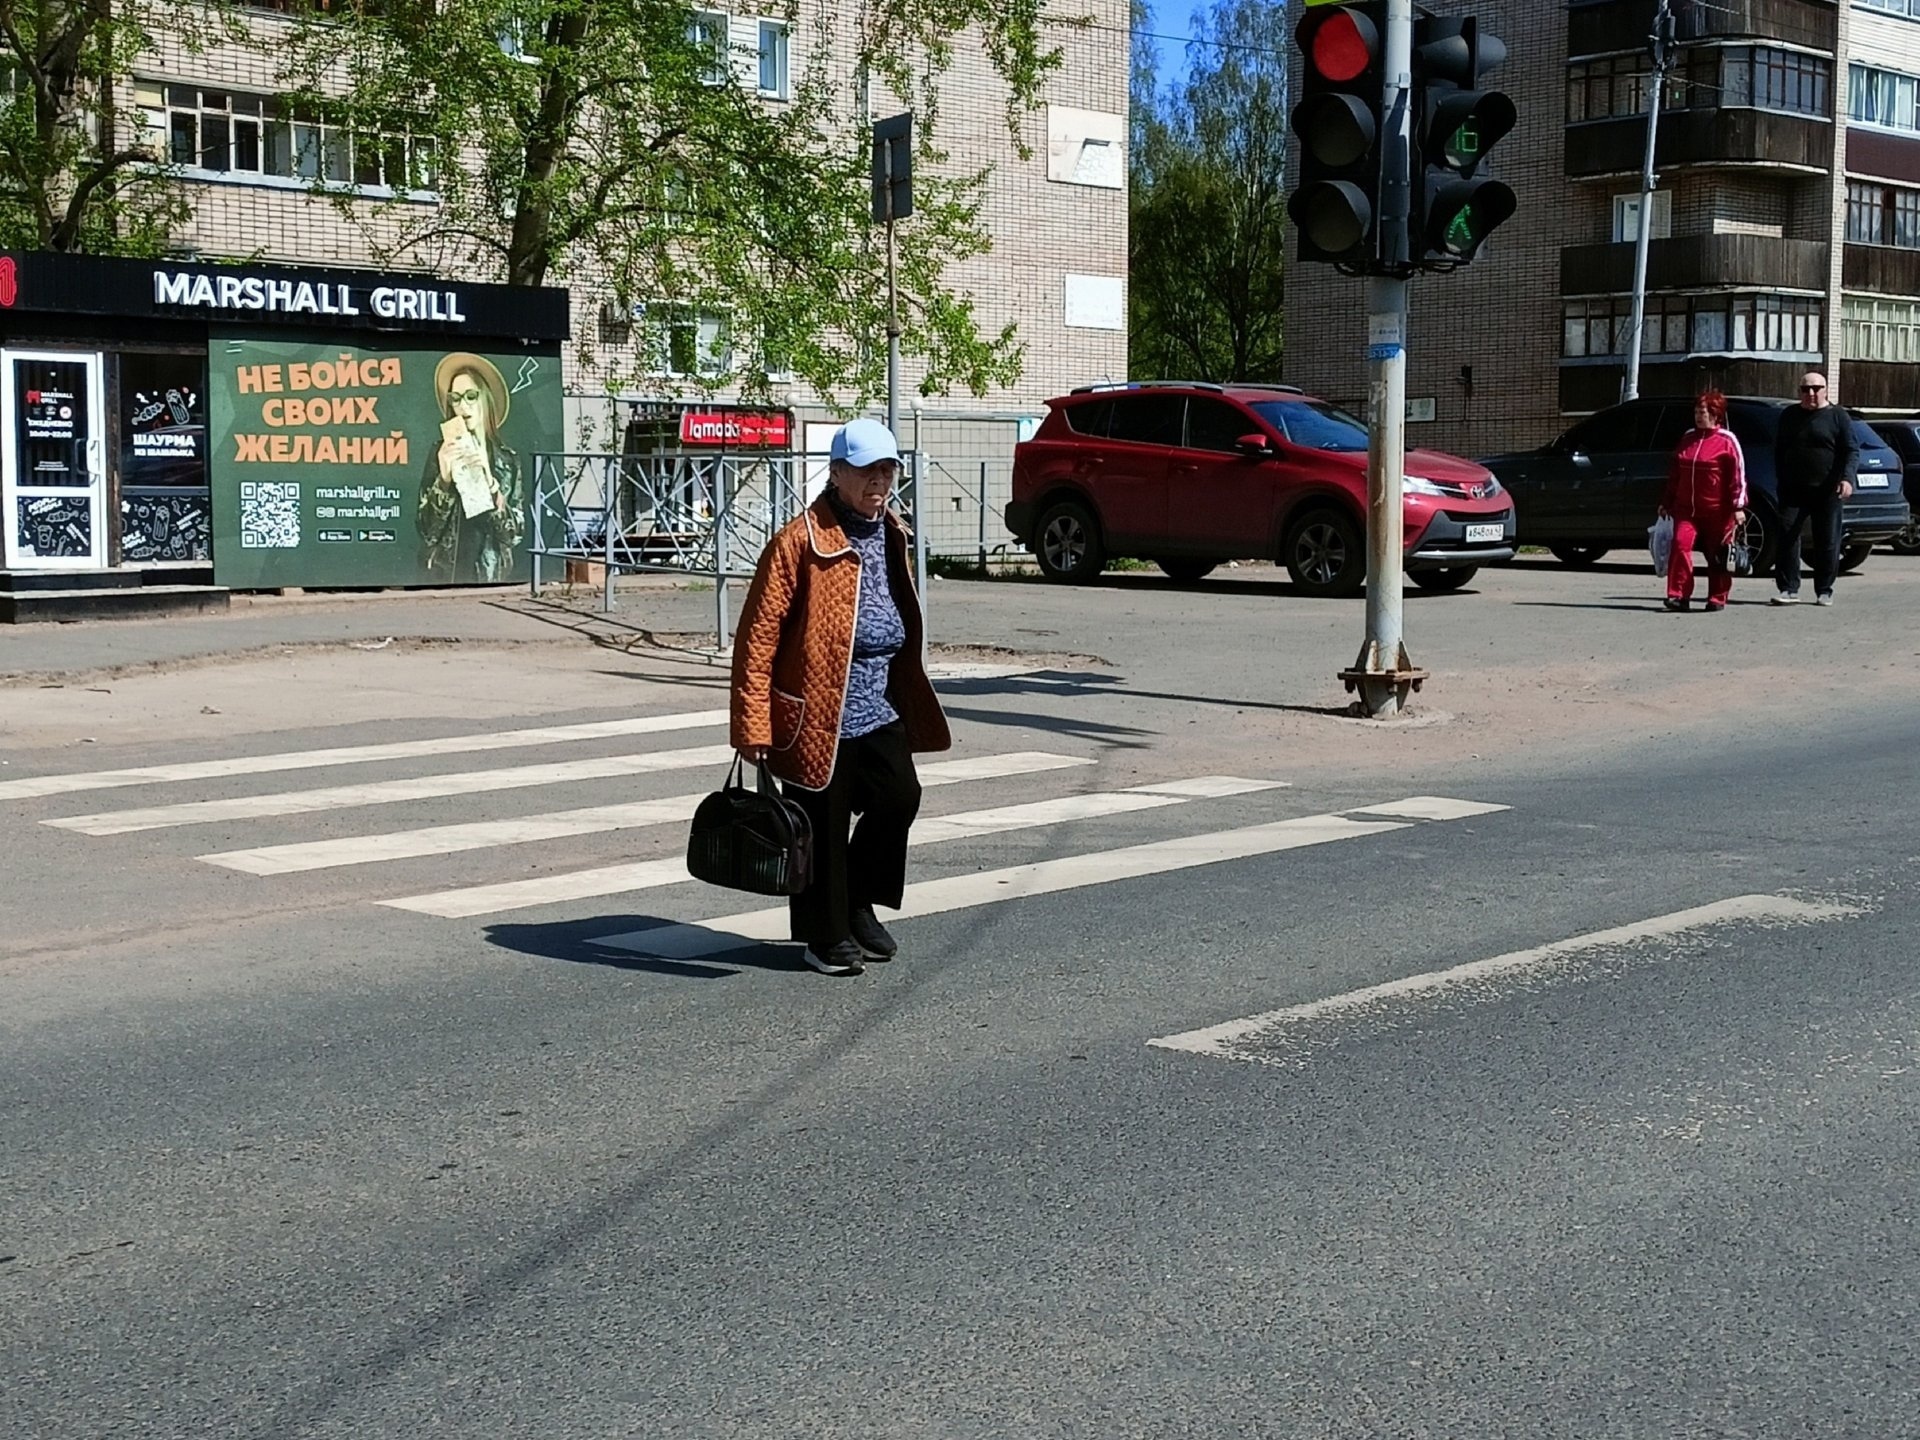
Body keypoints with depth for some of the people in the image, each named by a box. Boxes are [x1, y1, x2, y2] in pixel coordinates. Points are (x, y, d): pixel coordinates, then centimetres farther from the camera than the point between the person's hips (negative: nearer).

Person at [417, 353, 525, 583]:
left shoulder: (508, 461, 4)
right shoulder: (441, 453, 2)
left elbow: (516, 532, -4)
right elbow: (426, 528, -5)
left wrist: (489, 483, -13)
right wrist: (444, 479, -17)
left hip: (493, 574, 1)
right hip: (446, 573, -1)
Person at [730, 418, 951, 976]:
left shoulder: (890, 534, 11)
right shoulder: (799, 542, -14)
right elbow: (757, 635, -15)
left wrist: (908, 696, 22)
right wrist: (752, 725, -17)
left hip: (880, 705, 7)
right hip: (818, 710, -7)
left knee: (900, 797, 3)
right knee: (822, 825, 2)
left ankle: (858, 906, 24)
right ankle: (826, 936, 18)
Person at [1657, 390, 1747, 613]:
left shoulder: (1726, 441, -4)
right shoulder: (1687, 439, 13)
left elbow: (1738, 475, -7)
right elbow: (1675, 474, 20)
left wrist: (1738, 506, -13)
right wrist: (1667, 501, 20)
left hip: (1717, 511, -4)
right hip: (1686, 508, 4)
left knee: (1717, 556, 4)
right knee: (1680, 544, -13)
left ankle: (1717, 598, 14)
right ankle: (1678, 595, -10)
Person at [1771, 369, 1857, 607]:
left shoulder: (1838, 416, 3)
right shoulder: (1789, 416, 13)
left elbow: (1852, 451, -2)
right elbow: (1779, 450, 20)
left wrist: (1847, 478, -17)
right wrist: (1780, 480, 11)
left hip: (1826, 490, -2)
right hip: (1793, 489, 2)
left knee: (1827, 541, 1)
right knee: (1787, 536, -9)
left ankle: (1824, 591, 10)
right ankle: (1789, 589, -6)